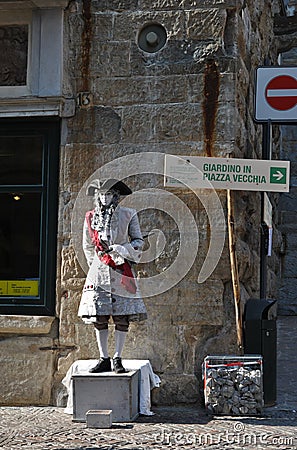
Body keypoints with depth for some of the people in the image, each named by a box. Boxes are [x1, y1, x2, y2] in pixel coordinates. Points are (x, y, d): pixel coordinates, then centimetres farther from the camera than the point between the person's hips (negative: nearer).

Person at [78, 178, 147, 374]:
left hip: (122, 270, -2)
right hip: (99, 271, 2)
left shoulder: (128, 215, 1)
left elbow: (138, 241, 4)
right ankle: (104, 359, 8)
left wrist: (123, 249, -13)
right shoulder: (91, 217, 8)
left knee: (122, 317, -2)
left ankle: (118, 358, 5)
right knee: (99, 318, 0)